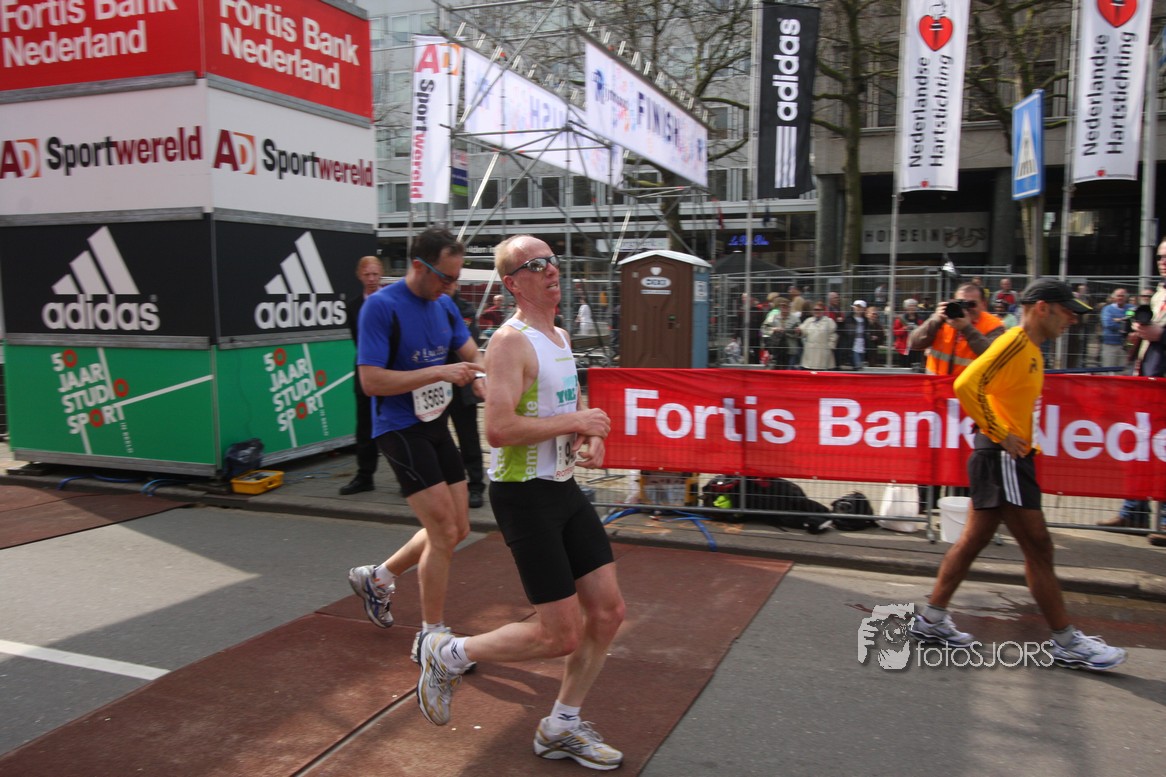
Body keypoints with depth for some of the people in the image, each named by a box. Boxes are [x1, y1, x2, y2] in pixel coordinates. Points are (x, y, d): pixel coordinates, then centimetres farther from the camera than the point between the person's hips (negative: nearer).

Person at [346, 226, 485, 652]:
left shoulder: (444, 305, 6)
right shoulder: (382, 306, -16)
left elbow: (471, 354, 12)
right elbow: (371, 380, -21)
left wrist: (484, 379, -11)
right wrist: (440, 372, -26)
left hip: (436, 426, 8)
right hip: (401, 430, -8)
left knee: (457, 529, 13)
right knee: (444, 531, -9)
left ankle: (377, 578, 34)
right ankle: (431, 637, 9)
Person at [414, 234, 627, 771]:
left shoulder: (560, 337, 13)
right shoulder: (511, 341, -17)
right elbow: (498, 428, -28)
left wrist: (590, 439, 3)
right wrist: (575, 422, -20)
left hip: (564, 488, 9)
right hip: (524, 495, -9)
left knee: (608, 612, 9)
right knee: (561, 635, -4)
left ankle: (560, 727, 27)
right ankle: (447, 655, 17)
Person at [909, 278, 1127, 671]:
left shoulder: (1030, 348, 16)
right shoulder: (1015, 343, -15)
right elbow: (967, 385, -27)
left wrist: (1023, 440, 15)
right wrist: (1000, 435, -22)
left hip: (1007, 458, 10)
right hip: (1001, 458, -10)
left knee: (973, 540, 12)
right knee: (1038, 546, -3)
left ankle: (932, 619, 18)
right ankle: (1066, 642, 7)